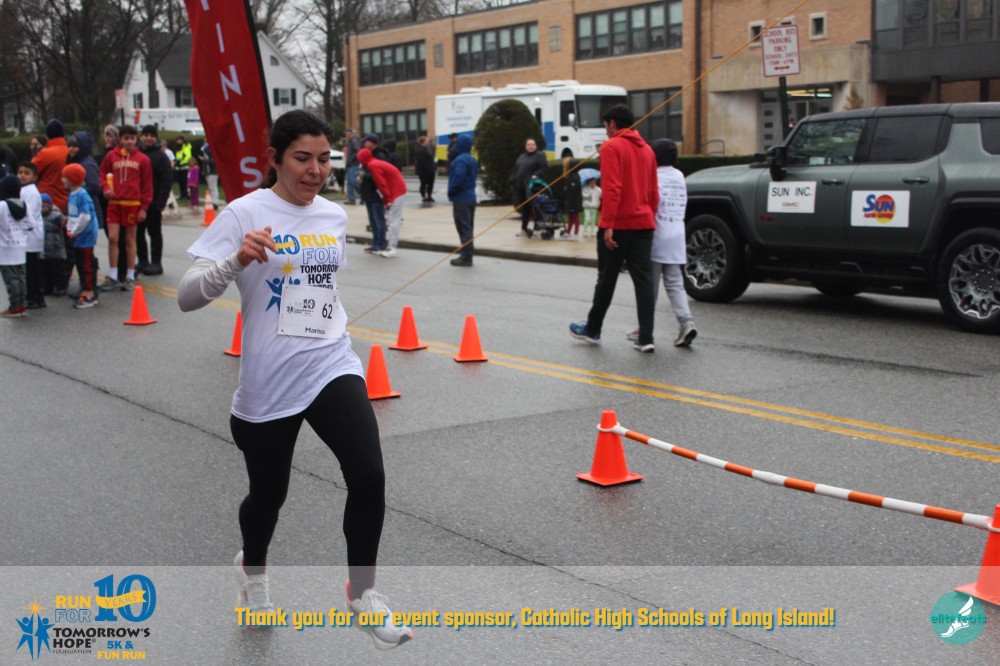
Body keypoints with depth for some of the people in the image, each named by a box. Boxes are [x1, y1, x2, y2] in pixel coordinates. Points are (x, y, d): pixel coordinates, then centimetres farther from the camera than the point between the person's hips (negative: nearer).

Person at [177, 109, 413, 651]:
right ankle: (253, 568, 48)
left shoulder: (335, 217, 6)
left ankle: (361, 592, 5)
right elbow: (187, 297, -16)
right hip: (266, 384, -3)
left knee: (369, 476, -16)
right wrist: (237, 260, -33)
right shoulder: (244, 214, -10)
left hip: (332, 369, 3)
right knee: (268, 494, 13)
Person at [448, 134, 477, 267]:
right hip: (470, 196, 10)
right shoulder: (471, 159, 13)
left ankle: (466, 257, -6)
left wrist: (451, 191, -13)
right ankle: (467, 255, 20)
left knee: (463, 227, -7)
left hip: (461, 198, -10)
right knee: (468, 227, 14)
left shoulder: (460, 160, -17)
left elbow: (458, 178, -27)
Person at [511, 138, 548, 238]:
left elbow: (544, 168, -10)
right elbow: (515, 170, 22)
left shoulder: (539, 155, 0)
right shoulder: (521, 157, 22)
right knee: (524, 208, 10)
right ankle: (524, 229, 15)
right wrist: (513, 181, 11)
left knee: (532, 208, -6)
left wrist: (536, 175, -22)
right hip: (520, 186, 7)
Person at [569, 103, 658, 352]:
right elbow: (654, 192, 14)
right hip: (643, 223, 6)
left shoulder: (612, 147, -8)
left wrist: (608, 225, -20)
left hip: (618, 225, -5)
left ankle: (592, 330, 23)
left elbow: (612, 189, -18)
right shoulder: (646, 149, 14)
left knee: (606, 279, 7)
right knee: (643, 279, 2)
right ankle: (646, 338, -2)